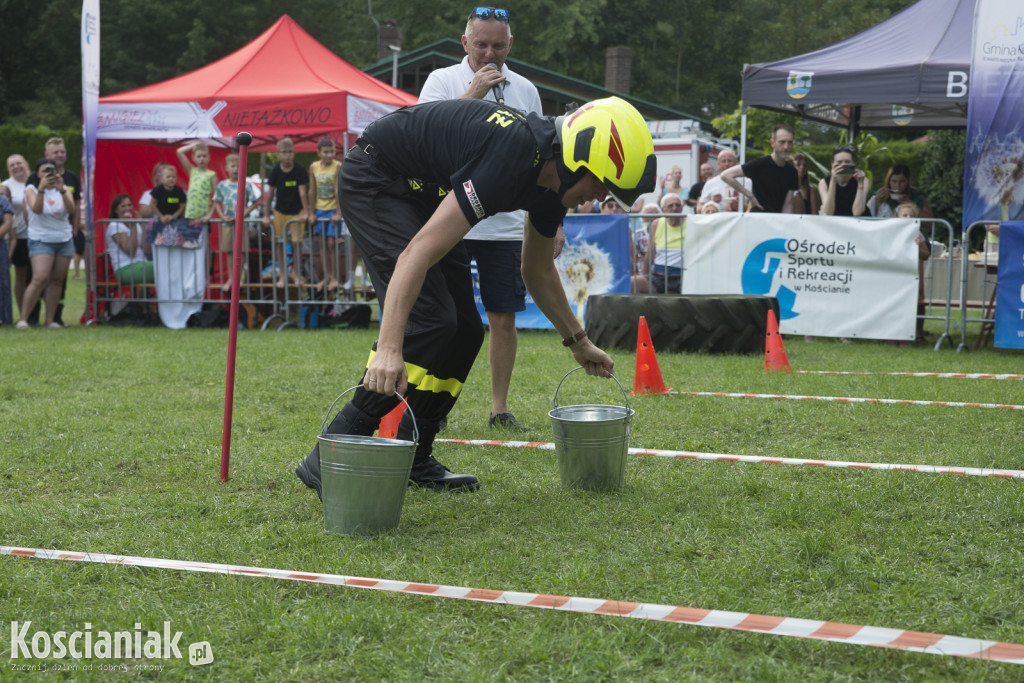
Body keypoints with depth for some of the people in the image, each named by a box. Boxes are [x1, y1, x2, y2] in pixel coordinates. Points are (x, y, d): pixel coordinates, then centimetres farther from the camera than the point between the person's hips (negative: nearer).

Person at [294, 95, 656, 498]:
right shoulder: (513, 157, -33)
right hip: (375, 181, -10)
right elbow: (421, 251, -39)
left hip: (422, 194, 10)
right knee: (430, 321, -22)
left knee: (465, 332, 3)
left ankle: (412, 459, 12)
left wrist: (578, 342, 19)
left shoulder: (552, 177, -5)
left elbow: (538, 271, 14)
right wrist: (389, 348, -45)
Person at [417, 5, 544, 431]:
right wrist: (473, 93, -17)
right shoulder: (443, 81, 1)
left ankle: (499, 409, 13)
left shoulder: (526, 91, 11)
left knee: (504, 318, 4)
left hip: (506, 225, 3)